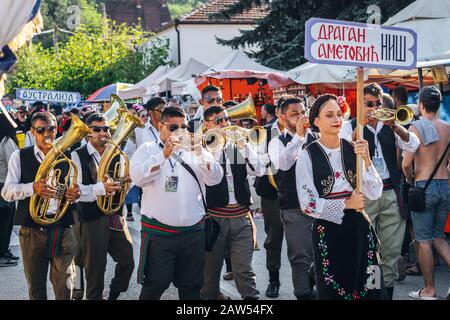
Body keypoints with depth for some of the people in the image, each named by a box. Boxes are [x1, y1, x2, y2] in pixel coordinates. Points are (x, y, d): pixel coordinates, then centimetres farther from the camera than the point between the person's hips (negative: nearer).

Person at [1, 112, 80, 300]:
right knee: (36, 287, 12)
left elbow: (74, 189, 12)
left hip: (62, 230, 0)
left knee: (64, 288, -1)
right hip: (31, 231, 0)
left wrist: (74, 194, -13)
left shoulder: (68, 156, 7)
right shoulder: (19, 156, 2)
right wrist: (32, 187, -25)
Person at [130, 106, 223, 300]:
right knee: (155, 284, -4)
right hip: (158, 232, -3)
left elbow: (215, 179, -2)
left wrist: (200, 152, -17)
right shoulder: (147, 150, 4)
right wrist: (164, 155, -23)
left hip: (193, 232, 3)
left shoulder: (194, 151, 11)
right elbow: (137, 177, -14)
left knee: (191, 286, 11)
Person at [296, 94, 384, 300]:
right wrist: (345, 204, -14)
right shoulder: (308, 156, -8)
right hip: (327, 231, -3)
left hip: (358, 228, 3)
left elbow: (374, 194, -4)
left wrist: (365, 159, -15)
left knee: (366, 289, 10)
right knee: (332, 290, 9)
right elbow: (308, 204, -10)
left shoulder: (353, 150, 1)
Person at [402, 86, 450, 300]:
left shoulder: (416, 127, -10)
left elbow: (406, 164, -15)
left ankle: (429, 290, 9)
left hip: (424, 187, -5)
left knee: (424, 240, 3)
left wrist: (410, 180, 3)